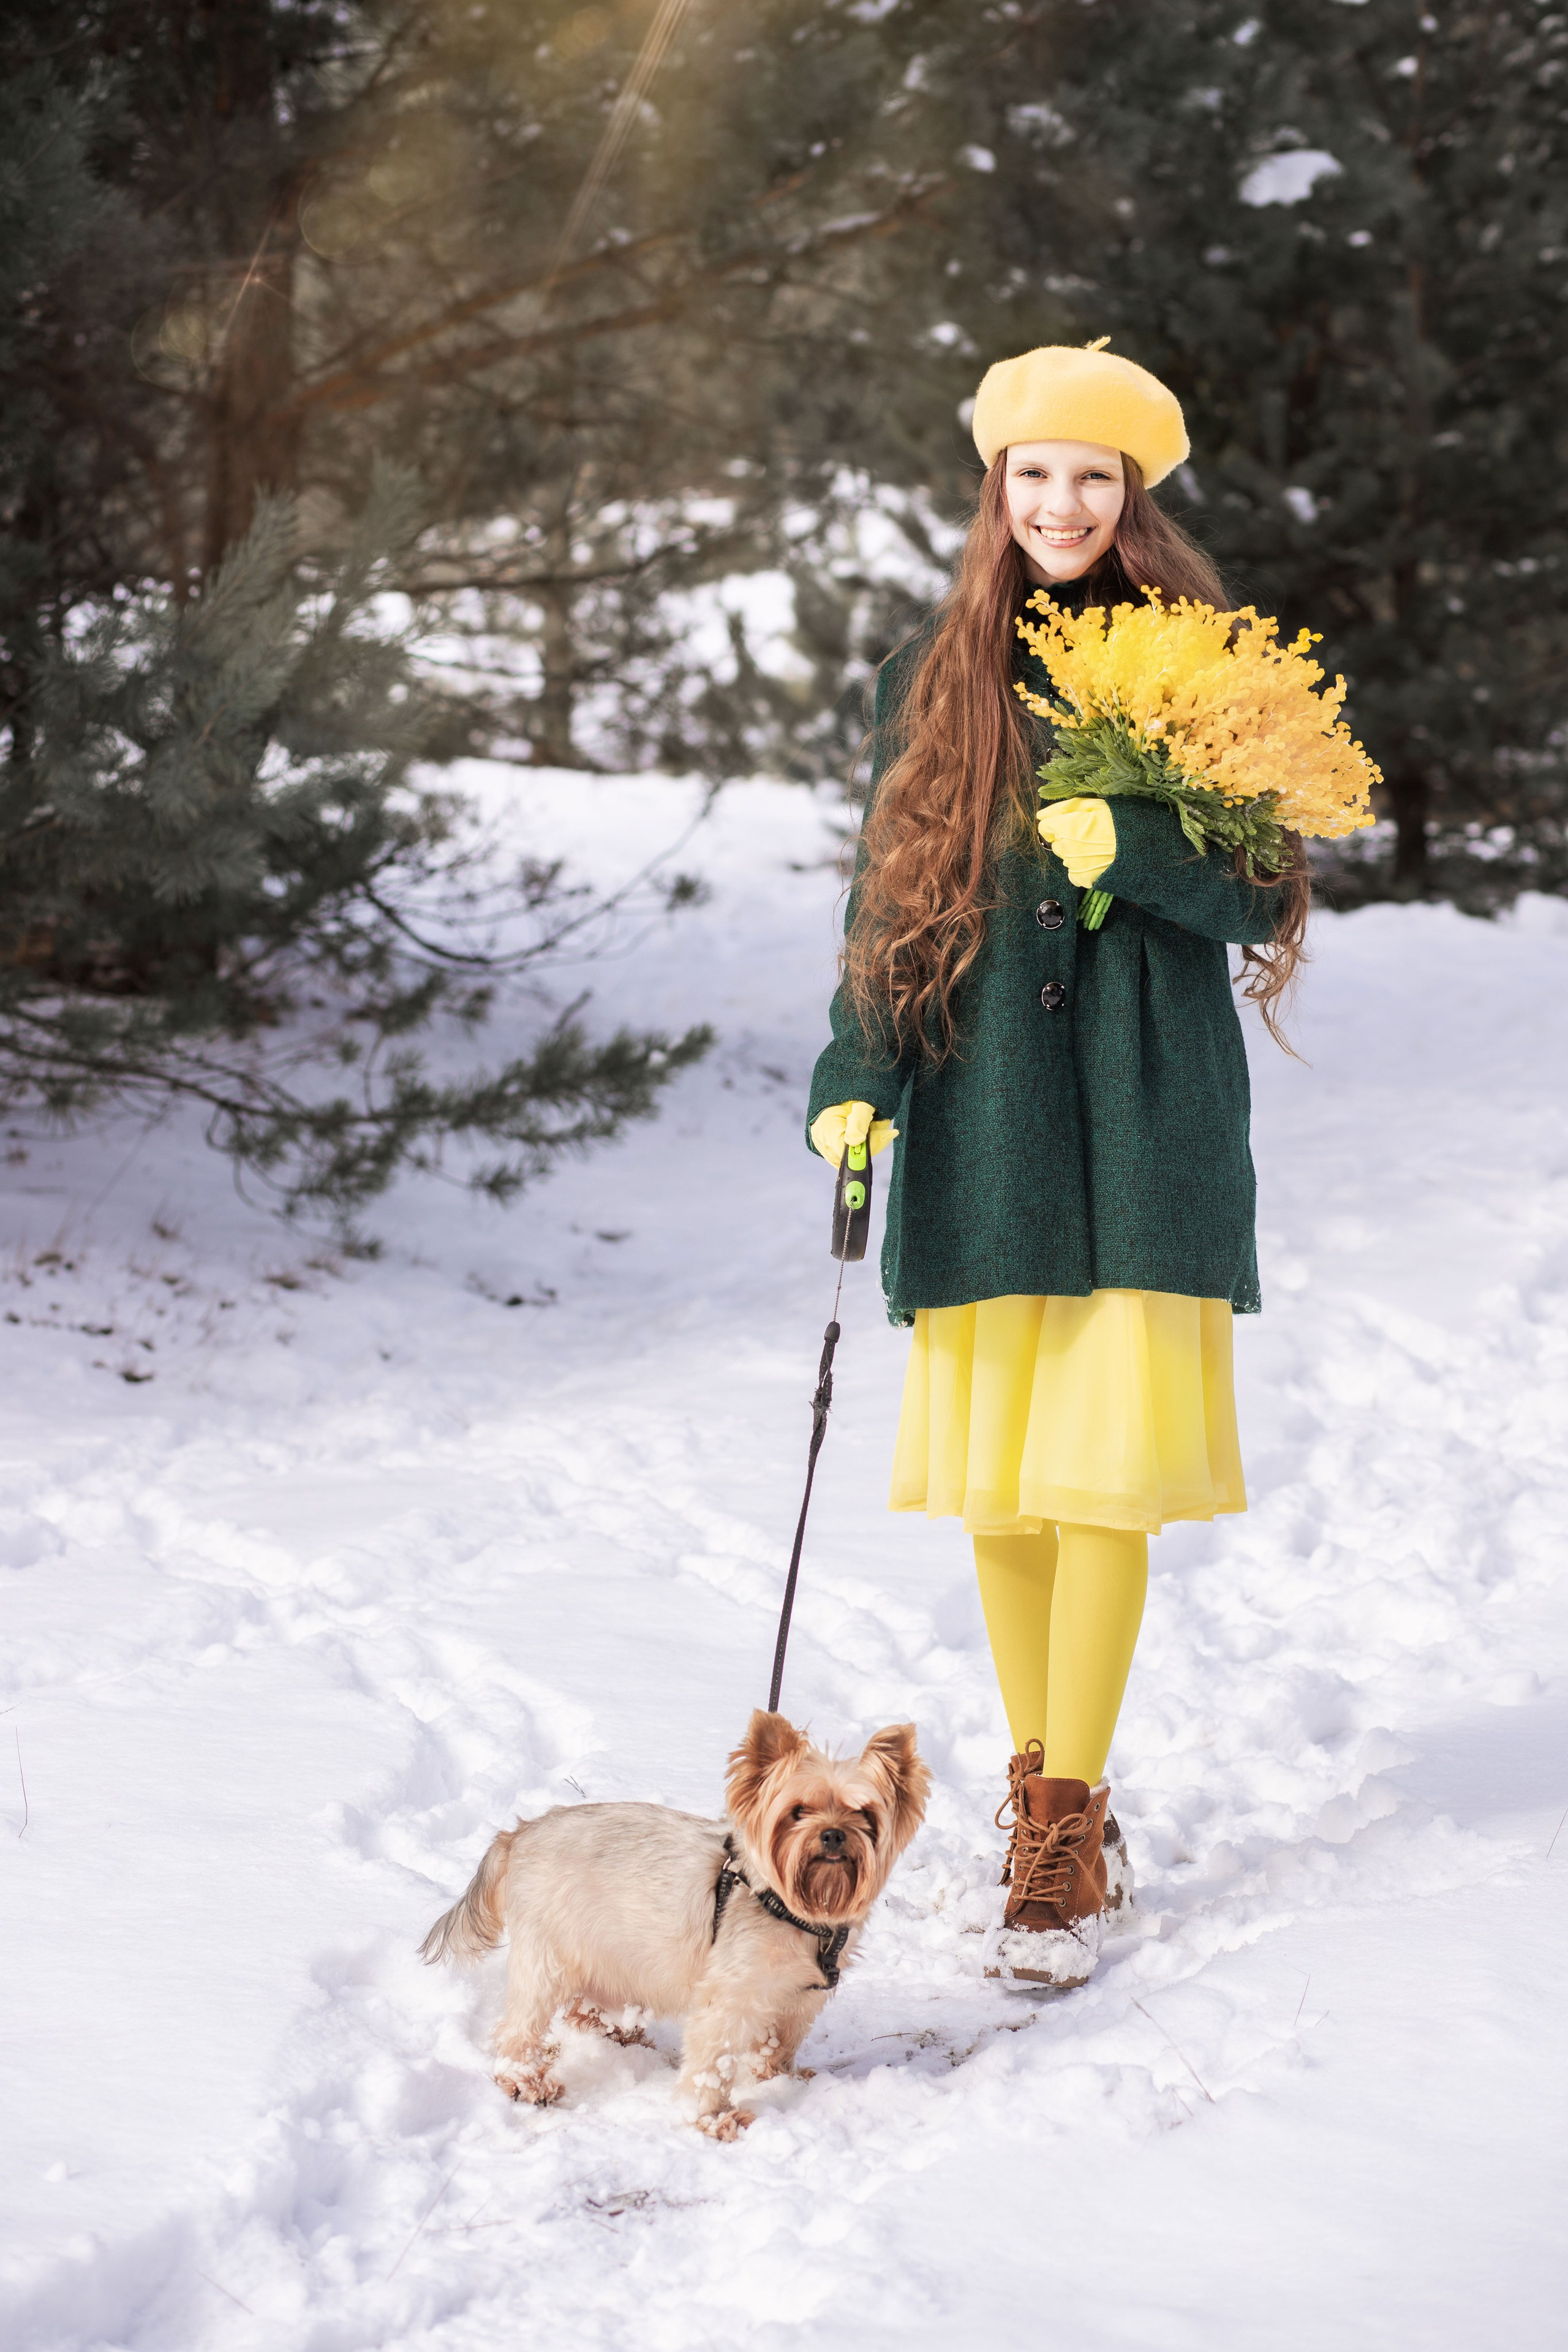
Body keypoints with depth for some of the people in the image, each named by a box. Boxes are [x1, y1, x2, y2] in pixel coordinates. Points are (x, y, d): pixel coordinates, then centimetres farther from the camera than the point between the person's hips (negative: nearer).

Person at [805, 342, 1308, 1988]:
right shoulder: (933, 677, 11)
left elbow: (1256, 897, -1)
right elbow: (886, 898, 14)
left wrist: (1130, 849, -19)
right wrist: (853, 1082, 2)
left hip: (1141, 1120, -3)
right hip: (979, 1114, 3)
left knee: (1104, 1481, -7)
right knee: (997, 1483, 5)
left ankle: (1066, 1833, 0)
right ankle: (1044, 1786, 21)